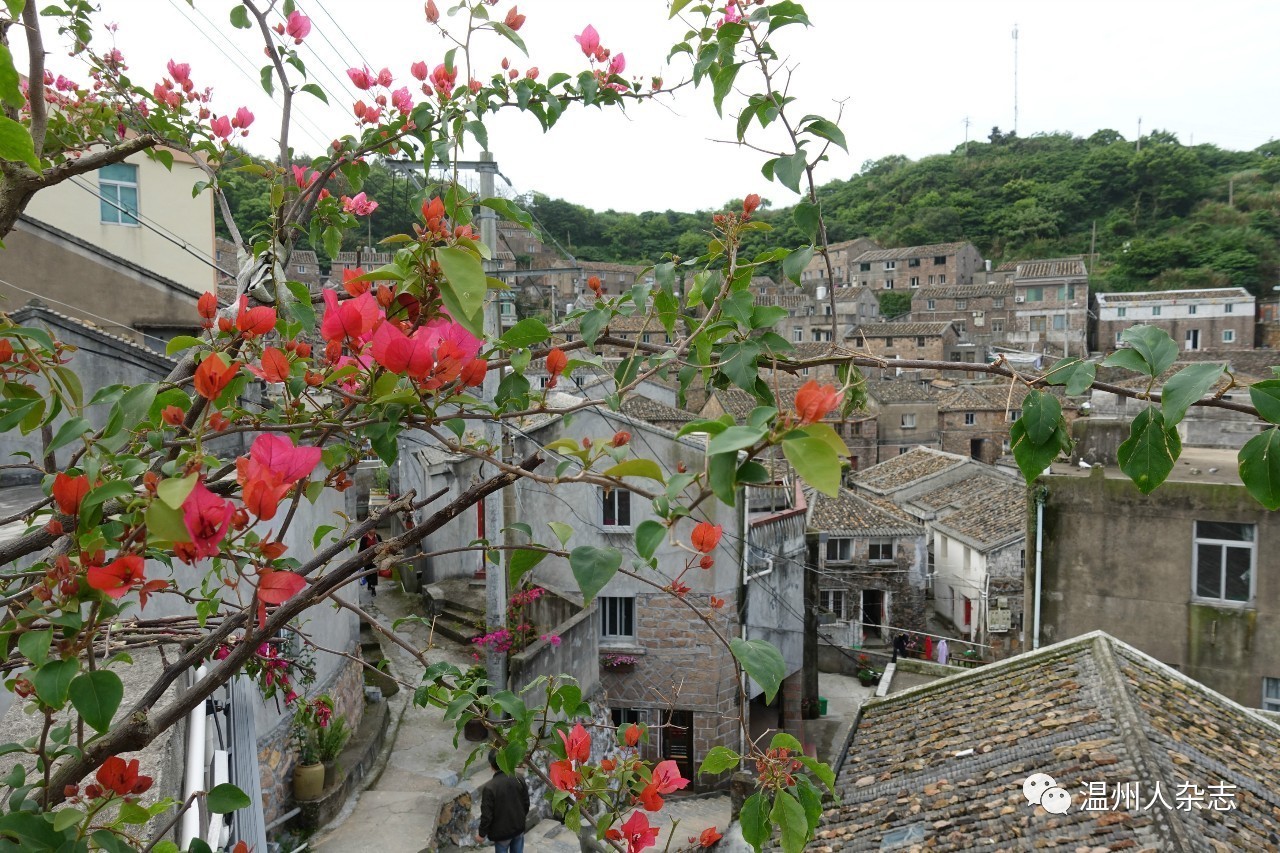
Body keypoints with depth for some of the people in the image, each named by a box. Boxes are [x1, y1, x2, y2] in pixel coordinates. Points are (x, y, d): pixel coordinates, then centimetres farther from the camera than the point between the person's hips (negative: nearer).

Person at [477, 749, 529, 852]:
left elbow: (487, 814, -19)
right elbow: (526, 803, 0)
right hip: (519, 827, 4)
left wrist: (482, 833, -3)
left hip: (501, 831, -4)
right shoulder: (519, 779, -12)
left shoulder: (489, 787, -25)